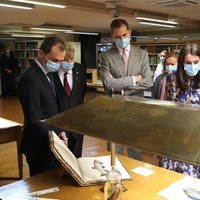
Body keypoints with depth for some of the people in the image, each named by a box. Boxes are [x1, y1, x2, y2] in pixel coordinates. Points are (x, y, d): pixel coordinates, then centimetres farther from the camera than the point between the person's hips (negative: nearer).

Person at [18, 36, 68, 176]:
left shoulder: (48, 74, 8)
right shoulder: (30, 78, -21)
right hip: (40, 145, -9)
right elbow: (34, 119, -23)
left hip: (51, 141, 9)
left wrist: (59, 132, 2)